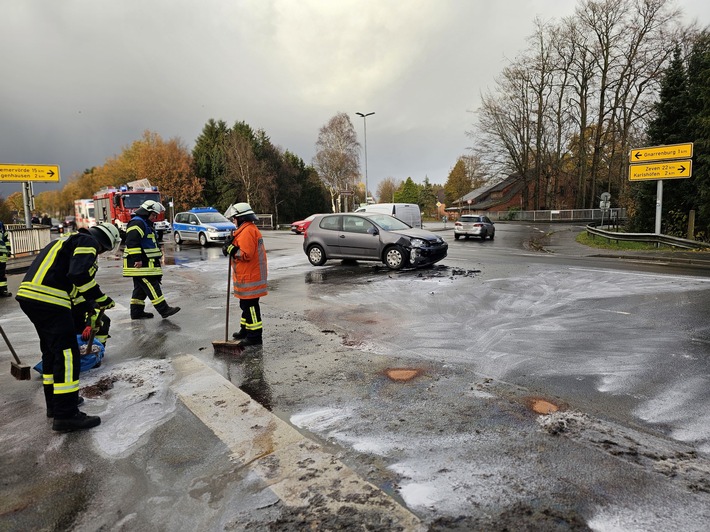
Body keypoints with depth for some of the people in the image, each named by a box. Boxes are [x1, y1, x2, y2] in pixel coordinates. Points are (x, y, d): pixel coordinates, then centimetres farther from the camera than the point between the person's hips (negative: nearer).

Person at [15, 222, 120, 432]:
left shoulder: (71, 240, 27)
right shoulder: (88, 242, -2)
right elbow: (80, 275, -19)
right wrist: (100, 299, -7)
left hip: (29, 296, 10)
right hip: (48, 299, -10)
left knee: (51, 350, 20)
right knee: (67, 353, -6)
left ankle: (55, 402, 32)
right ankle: (66, 415, -4)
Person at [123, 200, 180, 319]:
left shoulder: (145, 224, 23)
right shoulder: (137, 223, -13)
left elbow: (150, 244, 31)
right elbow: (132, 242, -24)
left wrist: (159, 255, 31)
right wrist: (137, 259, -26)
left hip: (145, 264, 11)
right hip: (140, 265, -11)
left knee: (141, 288, 13)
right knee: (152, 287, -11)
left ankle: (137, 312, 19)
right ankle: (164, 309, -11)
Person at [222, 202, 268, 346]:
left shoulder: (247, 231, -18)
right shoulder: (250, 229, 17)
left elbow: (246, 254, -24)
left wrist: (231, 249, -14)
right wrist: (231, 246, 6)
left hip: (249, 277, -11)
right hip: (246, 276, 11)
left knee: (250, 306, -6)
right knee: (246, 305, 21)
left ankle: (255, 336, 0)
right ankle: (245, 330, 34)